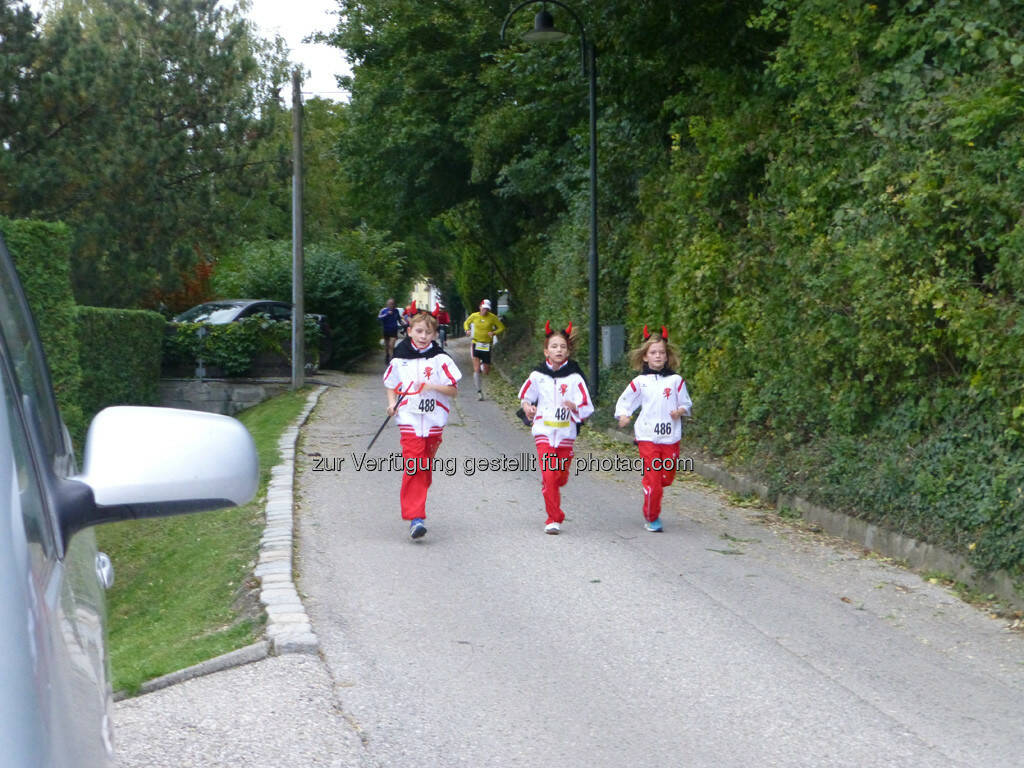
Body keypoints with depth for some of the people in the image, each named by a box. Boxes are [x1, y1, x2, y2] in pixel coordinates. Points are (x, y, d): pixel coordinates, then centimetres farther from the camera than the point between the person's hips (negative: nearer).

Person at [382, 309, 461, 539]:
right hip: (409, 420, -1)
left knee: (426, 468, 9)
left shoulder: (441, 360, 0)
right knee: (413, 468, -12)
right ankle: (415, 517, -14)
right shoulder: (399, 360, 5)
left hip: (434, 421, 1)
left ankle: (415, 510, 27)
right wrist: (392, 404, -1)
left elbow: (454, 390, -2)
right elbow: (391, 386, 18)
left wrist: (431, 386, -18)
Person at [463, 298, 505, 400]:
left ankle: (484, 365, 42)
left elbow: (501, 327, 2)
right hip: (476, 343, 0)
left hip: (487, 345, 0)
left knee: (486, 372, 5)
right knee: (476, 369, -13)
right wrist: (467, 330, -6)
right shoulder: (474, 316, -1)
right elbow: (466, 323, 16)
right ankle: (479, 391, -7)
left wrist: (494, 333, -16)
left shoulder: (492, 317, -5)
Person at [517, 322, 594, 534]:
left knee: (561, 477, 9)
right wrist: (527, 408, -3)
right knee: (548, 475, -11)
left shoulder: (574, 377, -3)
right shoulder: (537, 375, 1)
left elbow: (587, 407, -4)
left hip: (566, 433, 1)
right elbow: (524, 396, 18)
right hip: (543, 432, 0)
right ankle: (554, 519, -2)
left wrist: (575, 407, -24)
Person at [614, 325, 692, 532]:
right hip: (648, 437, -2)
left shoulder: (676, 380, 4)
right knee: (653, 480, -4)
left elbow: (686, 403, 12)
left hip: (670, 437, 2)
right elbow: (624, 401, 10)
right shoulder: (640, 382, 2)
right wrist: (623, 415, -9)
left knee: (667, 477, 5)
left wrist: (680, 411, -9)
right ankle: (651, 518, 11)